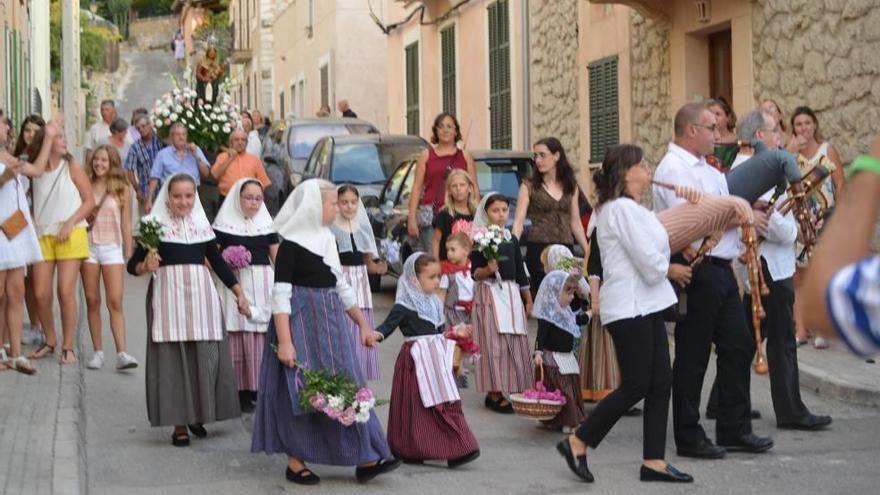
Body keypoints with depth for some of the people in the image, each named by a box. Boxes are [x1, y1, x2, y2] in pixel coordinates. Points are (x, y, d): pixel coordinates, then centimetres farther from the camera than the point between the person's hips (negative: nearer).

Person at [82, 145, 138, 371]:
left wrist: (128, 253, 3)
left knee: (115, 302, -9)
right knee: (92, 301, 4)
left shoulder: (122, 189, 3)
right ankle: (97, 352, 8)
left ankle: (121, 353, -15)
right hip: (88, 246, 2)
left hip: (112, 248, -1)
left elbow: (126, 223, 5)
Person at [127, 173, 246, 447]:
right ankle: (179, 423, 6)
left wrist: (239, 293, 14)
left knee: (205, 358, 2)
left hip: (200, 297, 3)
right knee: (172, 360, -1)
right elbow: (133, 264, 2)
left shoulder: (202, 225, 11)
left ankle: (198, 415, 19)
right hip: (168, 298, -3)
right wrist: (145, 267, -20)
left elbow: (218, 262, 18)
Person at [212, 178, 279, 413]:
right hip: (236, 285, -3)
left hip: (264, 285, 3)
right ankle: (242, 392, -1)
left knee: (263, 338, 0)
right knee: (240, 338, -5)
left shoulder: (266, 224, 13)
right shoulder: (224, 224, 3)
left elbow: (278, 258, 14)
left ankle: (260, 387, 8)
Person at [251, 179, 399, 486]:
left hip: (330, 327, 8)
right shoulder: (292, 243, -12)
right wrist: (284, 342, -22)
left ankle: (364, 460, 8)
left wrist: (364, 324, 19)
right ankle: (295, 464, 10)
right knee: (299, 393, 0)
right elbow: (280, 295, -16)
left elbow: (341, 287, 19)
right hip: (302, 325, -8)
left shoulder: (327, 239, 11)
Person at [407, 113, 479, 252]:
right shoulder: (426, 156, 13)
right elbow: (416, 188, 9)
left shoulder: (465, 157, 15)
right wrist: (412, 218, 1)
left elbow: (474, 189, 12)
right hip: (430, 216, 0)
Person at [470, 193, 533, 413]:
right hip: (490, 294, -6)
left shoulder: (512, 239, 13)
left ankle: (511, 391, 12)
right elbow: (474, 273, -7)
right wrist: (487, 269, -28)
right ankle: (494, 393, -4)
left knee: (515, 343, 4)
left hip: (511, 294, 6)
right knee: (494, 344, -7)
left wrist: (528, 299, 18)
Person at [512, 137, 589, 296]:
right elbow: (519, 221, -4)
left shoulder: (571, 187, 12)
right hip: (538, 249, -3)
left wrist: (588, 252, 13)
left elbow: (575, 222, 16)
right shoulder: (529, 187, 3)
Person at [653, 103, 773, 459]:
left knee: (738, 346, 11)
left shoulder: (707, 171, 18)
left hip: (720, 269, 10)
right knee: (692, 356, -1)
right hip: (696, 270, -10)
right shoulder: (673, 168, -13)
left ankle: (734, 429, 20)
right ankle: (688, 438, 9)